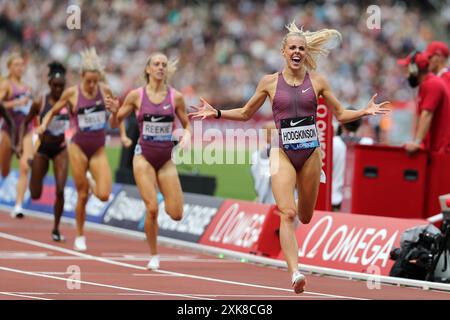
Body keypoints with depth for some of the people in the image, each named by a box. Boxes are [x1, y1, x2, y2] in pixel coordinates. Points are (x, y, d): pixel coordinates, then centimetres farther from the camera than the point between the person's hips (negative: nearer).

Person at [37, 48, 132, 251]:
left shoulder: (105, 90, -3)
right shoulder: (71, 93, -8)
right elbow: (53, 111, 6)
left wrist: (122, 135, 7)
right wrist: (44, 125, -13)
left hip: (99, 150, 2)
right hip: (79, 148, -2)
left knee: (104, 195, -12)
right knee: (82, 196, 0)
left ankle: (90, 182, 25)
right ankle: (80, 237, 18)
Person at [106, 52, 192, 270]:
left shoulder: (175, 97, 0)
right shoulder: (136, 96, -3)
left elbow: (187, 124, 11)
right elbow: (115, 123, 5)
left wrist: (187, 135, -11)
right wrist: (114, 111, -17)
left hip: (166, 159, 2)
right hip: (144, 156, -2)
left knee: (176, 215, -4)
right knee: (152, 209, -15)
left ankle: (166, 201, 33)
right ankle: (153, 256, 5)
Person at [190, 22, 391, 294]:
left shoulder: (317, 81, 3)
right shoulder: (270, 82, 2)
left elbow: (341, 114, 9)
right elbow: (245, 113, 14)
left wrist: (365, 112, -8)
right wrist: (217, 113, 2)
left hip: (311, 153, 2)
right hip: (283, 153, -2)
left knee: (305, 217, 13)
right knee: (288, 213, -19)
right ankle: (295, 272, -27)